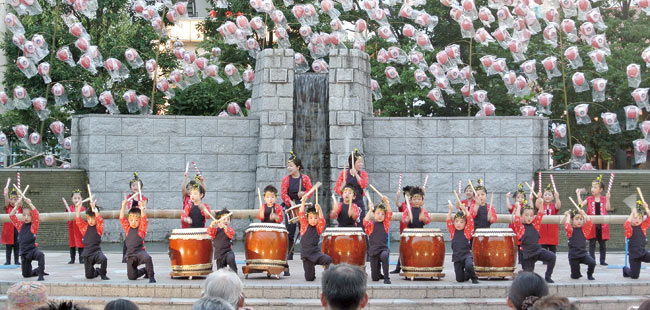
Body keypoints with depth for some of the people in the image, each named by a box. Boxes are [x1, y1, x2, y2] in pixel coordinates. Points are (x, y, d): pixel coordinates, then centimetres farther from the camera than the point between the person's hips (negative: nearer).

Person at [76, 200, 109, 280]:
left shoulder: (98, 227, -2)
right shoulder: (85, 227, 6)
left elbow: (99, 219, -19)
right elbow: (78, 221, -6)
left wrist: (94, 208, -23)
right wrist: (79, 208, -13)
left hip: (97, 251, -3)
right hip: (87, 254, 3)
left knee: (103, 259, -38)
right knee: (89, 276, 5)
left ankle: (103, 274, -8)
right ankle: (97, 271, 42)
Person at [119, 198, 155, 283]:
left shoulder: (141, 228, 0)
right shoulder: (127, 228, 9)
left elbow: (144, 220, -16)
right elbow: (122, 219, -2)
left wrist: (142, 210, -31)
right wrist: (123, 207, -14)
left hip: (140, 251, -4)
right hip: (130, 256, 4)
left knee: (147, 258, -39)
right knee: (131, 276, 3)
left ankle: (151, 276, -22)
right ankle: (145, 270, 33)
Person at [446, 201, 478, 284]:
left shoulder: (467, 231, 2)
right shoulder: (453, 231, 8)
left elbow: (470, 221, -10)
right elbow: (448, 221, -2)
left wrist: (465, 210, -19)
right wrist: (450, 210, -13)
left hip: (466, 254, -3)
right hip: (456, 256, 3)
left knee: (469, 266, -34)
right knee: (459, 279, 0)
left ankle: (474, 277, -2)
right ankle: (468, 275, 35)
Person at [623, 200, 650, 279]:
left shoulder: (642, 227, 3)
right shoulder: (629, 228, -8)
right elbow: (627, 224, -30)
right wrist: (632, 213, -29)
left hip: (643, 252, 3)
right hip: (634, 255, -3)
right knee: (634, 276, 2)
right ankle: (626, 269, 35)